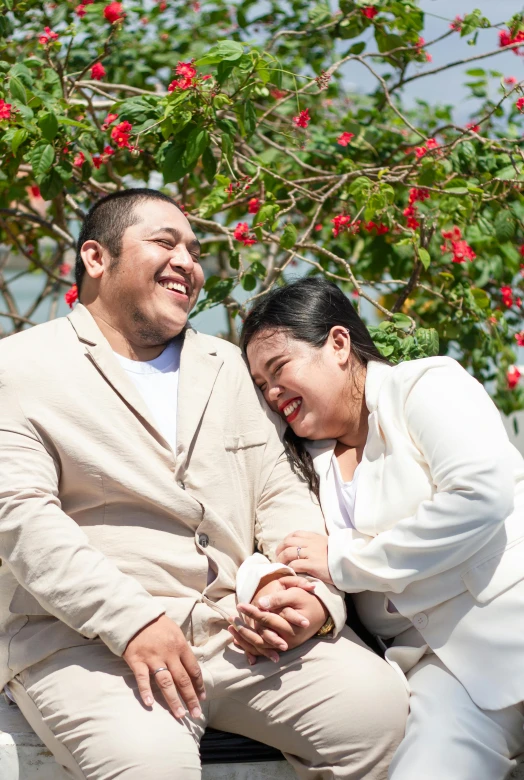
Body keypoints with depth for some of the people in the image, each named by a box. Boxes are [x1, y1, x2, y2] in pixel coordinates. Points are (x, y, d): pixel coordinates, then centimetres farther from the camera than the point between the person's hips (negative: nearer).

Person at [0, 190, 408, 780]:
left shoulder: (226, 365, 23)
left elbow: (279, 493, 19)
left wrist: (318, 595, -2)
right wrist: (130, 621, -22)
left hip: (241, 624, 6)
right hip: (87, 637, -5)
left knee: (378, 704, -18)